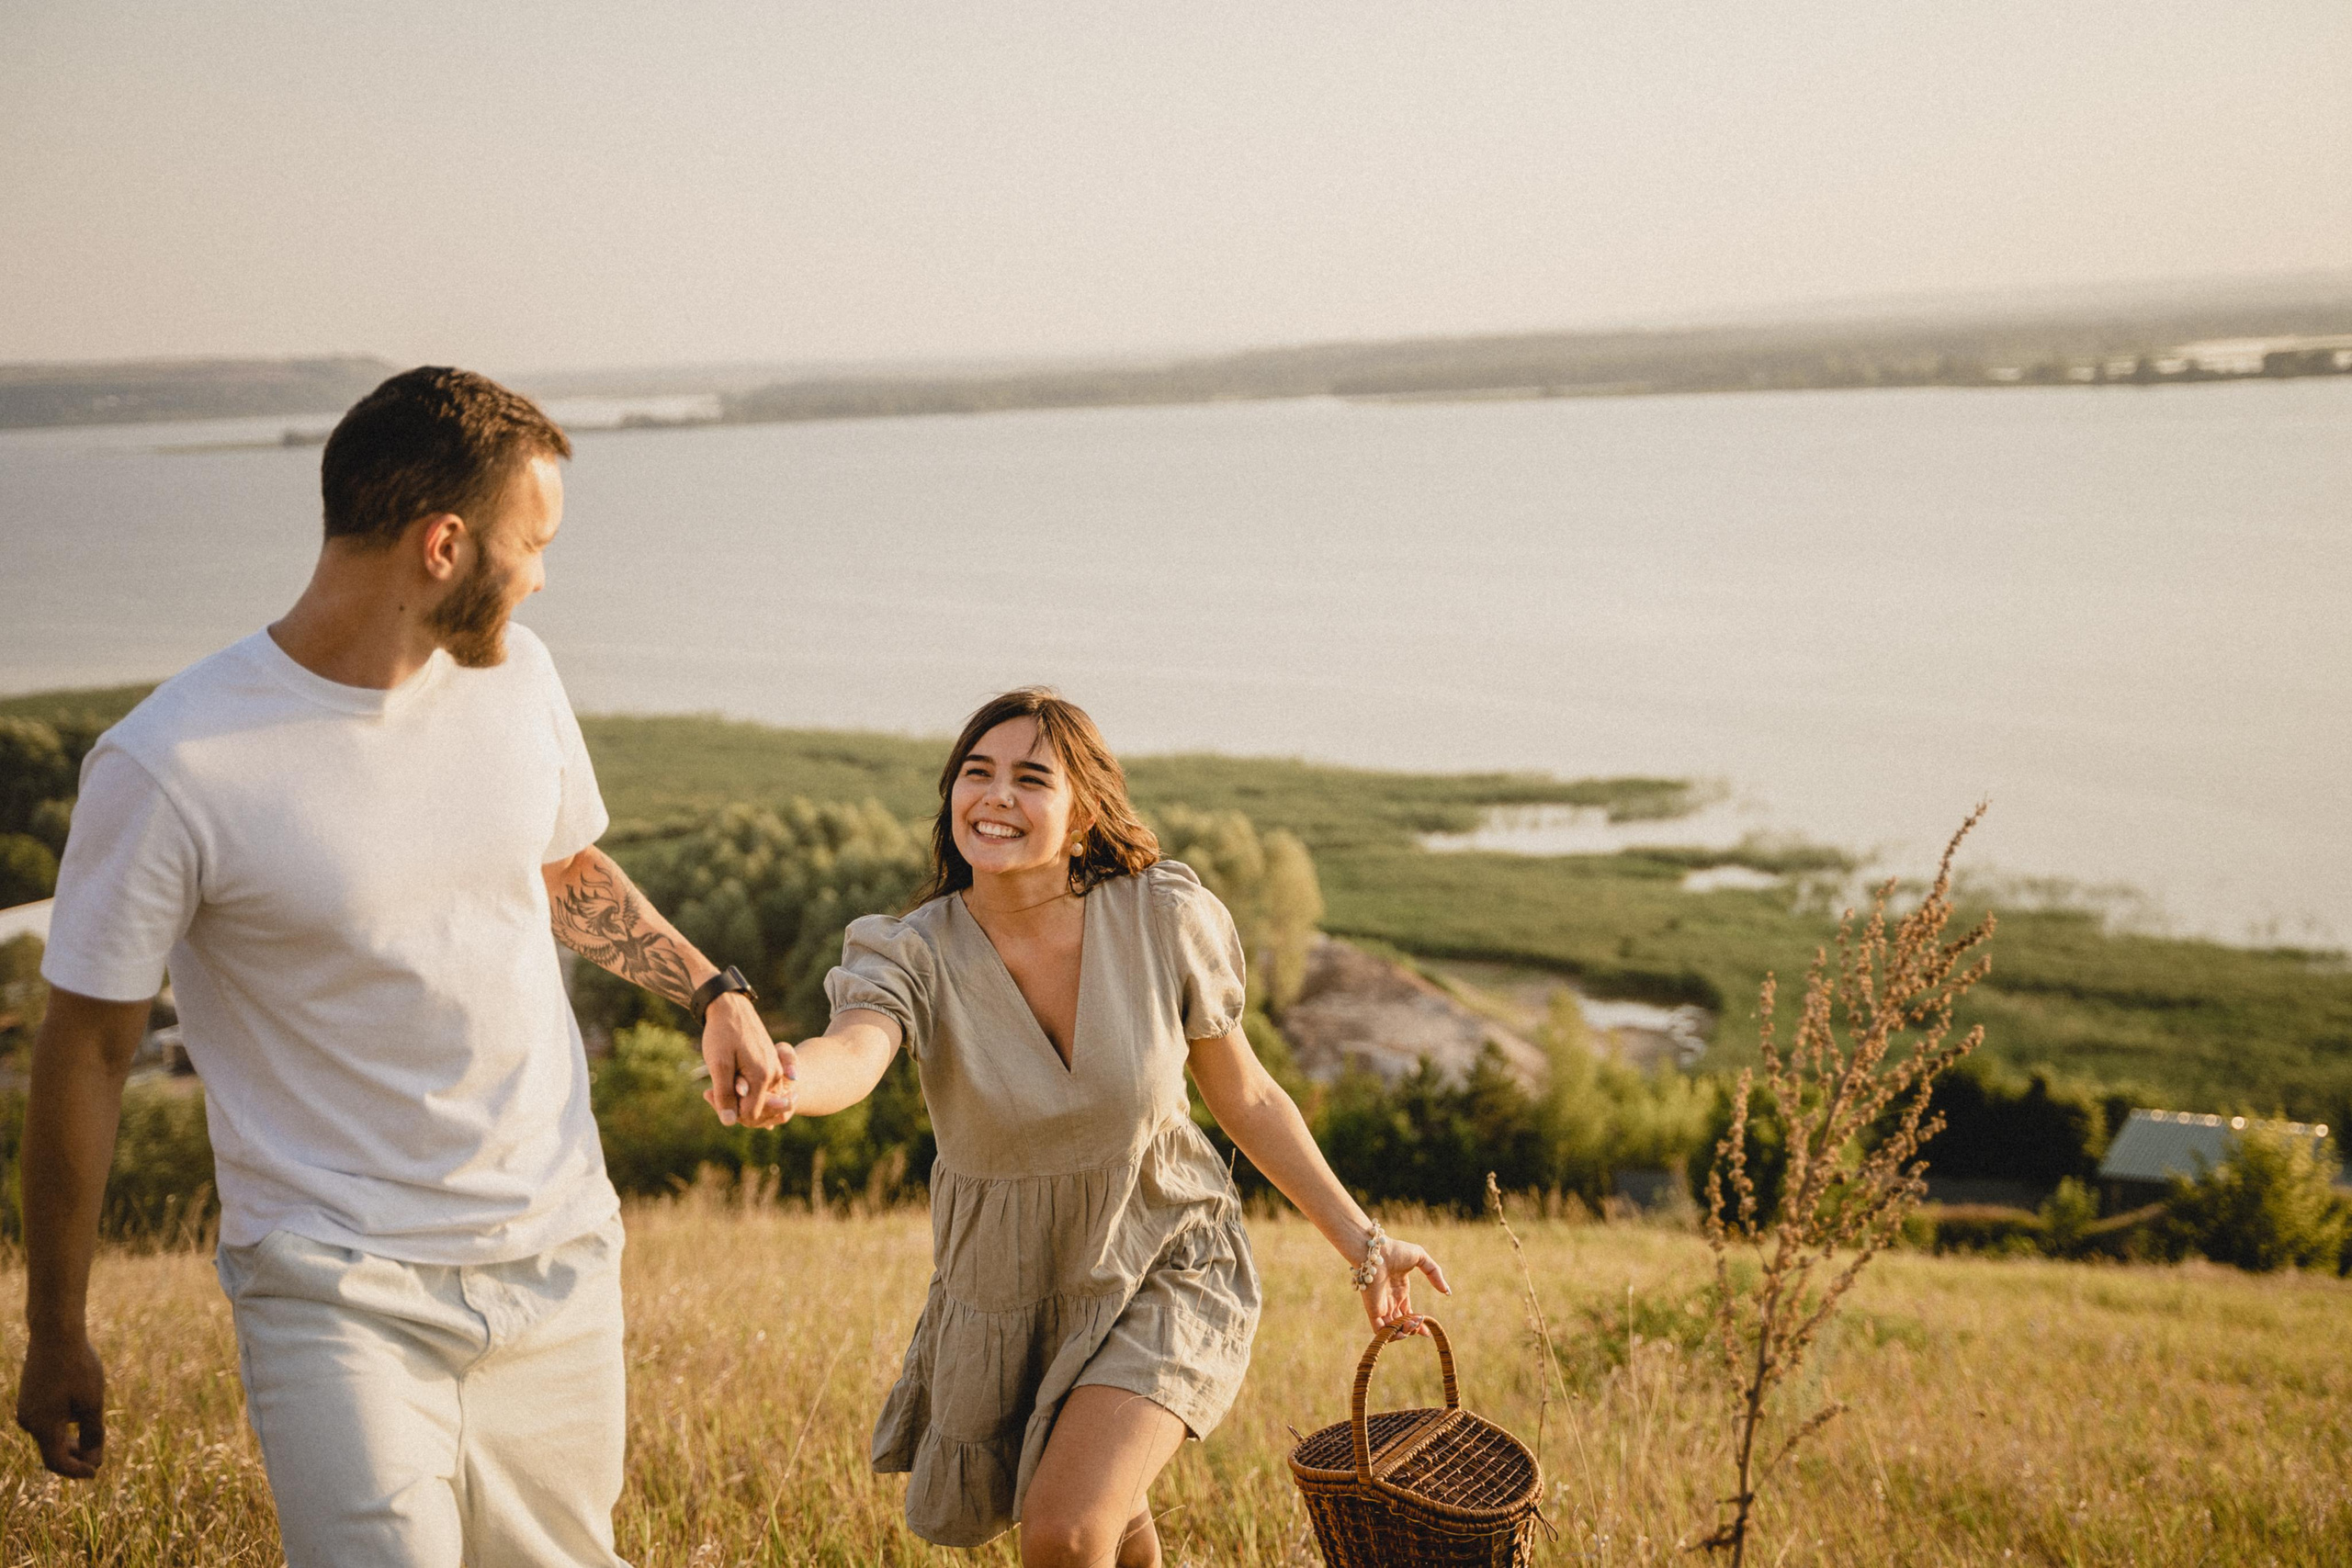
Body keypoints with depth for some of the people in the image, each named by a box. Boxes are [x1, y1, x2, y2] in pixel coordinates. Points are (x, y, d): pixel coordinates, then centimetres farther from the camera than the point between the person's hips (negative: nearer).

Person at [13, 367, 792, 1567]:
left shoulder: (514, 673, 1)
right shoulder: (169, 767, -17)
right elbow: (84, 1055, -7)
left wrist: (712, 990, 11)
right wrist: (56, 1335, 0)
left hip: (562, 1256, 5)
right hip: (335, 1291, -5)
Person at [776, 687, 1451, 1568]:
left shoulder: (1162, 919, -19)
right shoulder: (913, 956, -20)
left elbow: (1246, 1097, -4)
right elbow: (852, 1056, -44)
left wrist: (1360, 1242, -1)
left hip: (1166, 1272, -2)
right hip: (1007, 1292, 2)